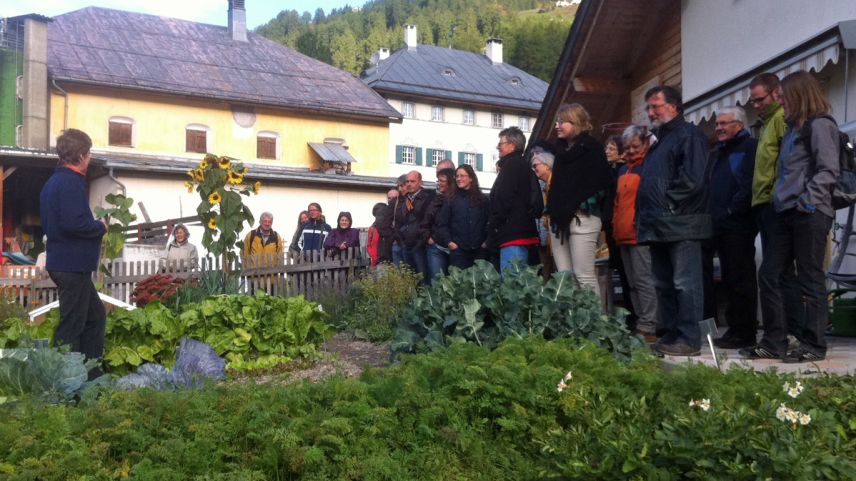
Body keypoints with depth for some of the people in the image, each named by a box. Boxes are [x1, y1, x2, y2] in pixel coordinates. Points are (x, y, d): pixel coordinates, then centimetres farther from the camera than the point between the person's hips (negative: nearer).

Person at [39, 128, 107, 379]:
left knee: (95, 316, 17)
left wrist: (95, 227, 14)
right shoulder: (71, 182, -17)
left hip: (62, 262, 10)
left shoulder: (54, 181, 14)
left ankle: (92, 375, 23)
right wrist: (101, 226, -10)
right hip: (73, 264, -10)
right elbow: (73, 223, -28)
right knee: (72, 325, -1)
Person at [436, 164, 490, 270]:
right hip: (458, 249, -1)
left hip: (479, 249, 1)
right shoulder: (451, 200, 8)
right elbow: (442, 224, 5)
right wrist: (448, 241, -7)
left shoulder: (482, 199, 10)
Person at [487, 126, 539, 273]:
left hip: (513, 235, -10)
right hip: (525, 232, 10)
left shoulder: (511, 165, -7)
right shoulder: (524, 166, 22)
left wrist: (492, 232, -11)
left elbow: (503, 201, -15)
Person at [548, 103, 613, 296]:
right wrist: (552, 208, 14)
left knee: (584, 277, -8)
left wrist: (583, 206, -13)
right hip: (559, 219, 7)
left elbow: (602, 183, -11)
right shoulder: (561, 148, 18)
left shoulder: (592, 148, -3)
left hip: (582, 218, -7)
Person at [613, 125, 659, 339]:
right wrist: (615, 226, 19)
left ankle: (648, 327, -8)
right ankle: (641, 324, 16)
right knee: (633, 283, 10)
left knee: (643, 279, -10)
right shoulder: (623, 170, 21)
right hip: (624, 234, 9)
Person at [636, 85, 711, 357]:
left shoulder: (689, 135, -5)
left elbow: (692, 179, -17)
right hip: (658, 226, 9)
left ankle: (689, 339, -2)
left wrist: (666, 202, -12)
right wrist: (646, 215, 11)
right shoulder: (659, 141, 24)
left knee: (685, 283, -6)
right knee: (664, 284, 12)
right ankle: (669, 335, 19)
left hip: (681, 224, -9)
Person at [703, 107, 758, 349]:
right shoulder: (716, 153, 22)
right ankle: (735, 329, 18)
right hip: (718, 226, 8)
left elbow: (750, 184, -16)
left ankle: (743, 333, 3)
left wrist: (731, 210, -15)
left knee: (740, 280, -4)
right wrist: (710, 215, 8)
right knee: (730, 279, 11)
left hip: (738, 225, -8)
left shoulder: (750, 147, -4)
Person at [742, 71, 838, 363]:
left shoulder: (819, 125, -6)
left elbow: (828, 169, -15)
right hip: (786, 213, 9)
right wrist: (781, 196, 12)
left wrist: (807, 201, -19)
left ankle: (814, 346, 7)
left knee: (810, 279, -2)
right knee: (769, 275, 7)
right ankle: (774, 342, 13)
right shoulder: (794, 128, 21)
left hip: (810, 214, -9)